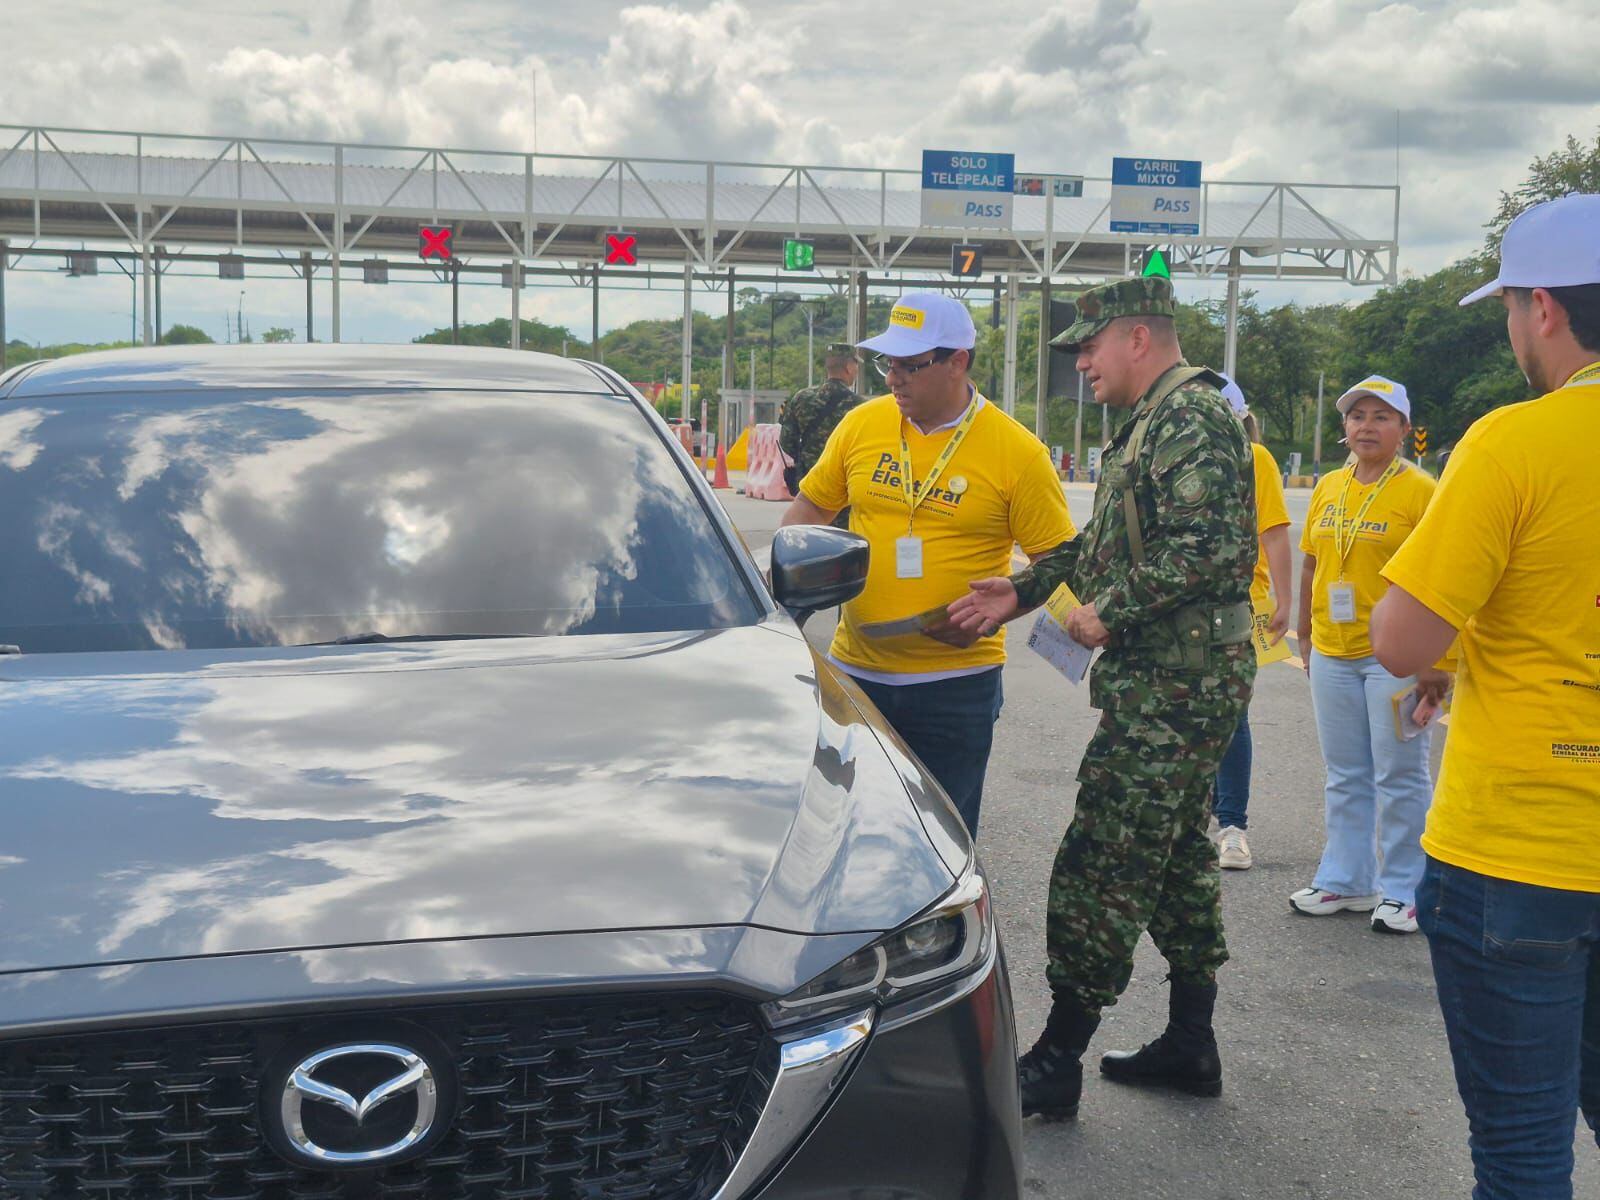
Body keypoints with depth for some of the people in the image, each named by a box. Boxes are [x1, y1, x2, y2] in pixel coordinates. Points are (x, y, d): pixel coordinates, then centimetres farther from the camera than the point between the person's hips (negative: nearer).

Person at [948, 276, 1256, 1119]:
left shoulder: (1193, 416, -14)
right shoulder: (1153, 422, 19)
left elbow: (1209, 547, -25)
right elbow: (1105, 540, 23)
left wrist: (1111, 614, -19)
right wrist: (1021, 592, 14)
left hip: (1173, 689, -11)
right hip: (1168, 681, 11)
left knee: (1103, 866, -7)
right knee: (1177, 855, 16)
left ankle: (1056, 1062, 1)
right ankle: (1189, 1044, 27)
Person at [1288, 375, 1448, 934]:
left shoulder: (1419, 489, -7)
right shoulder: (1329, 487, 9)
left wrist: (1432, 659, -14)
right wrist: (1306, 637, 16)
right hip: (1333, 654, 6)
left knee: (1399, 776, 2)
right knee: (1345, 775, 14)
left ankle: (1402, 890, 12)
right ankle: (1344, 880, 25)